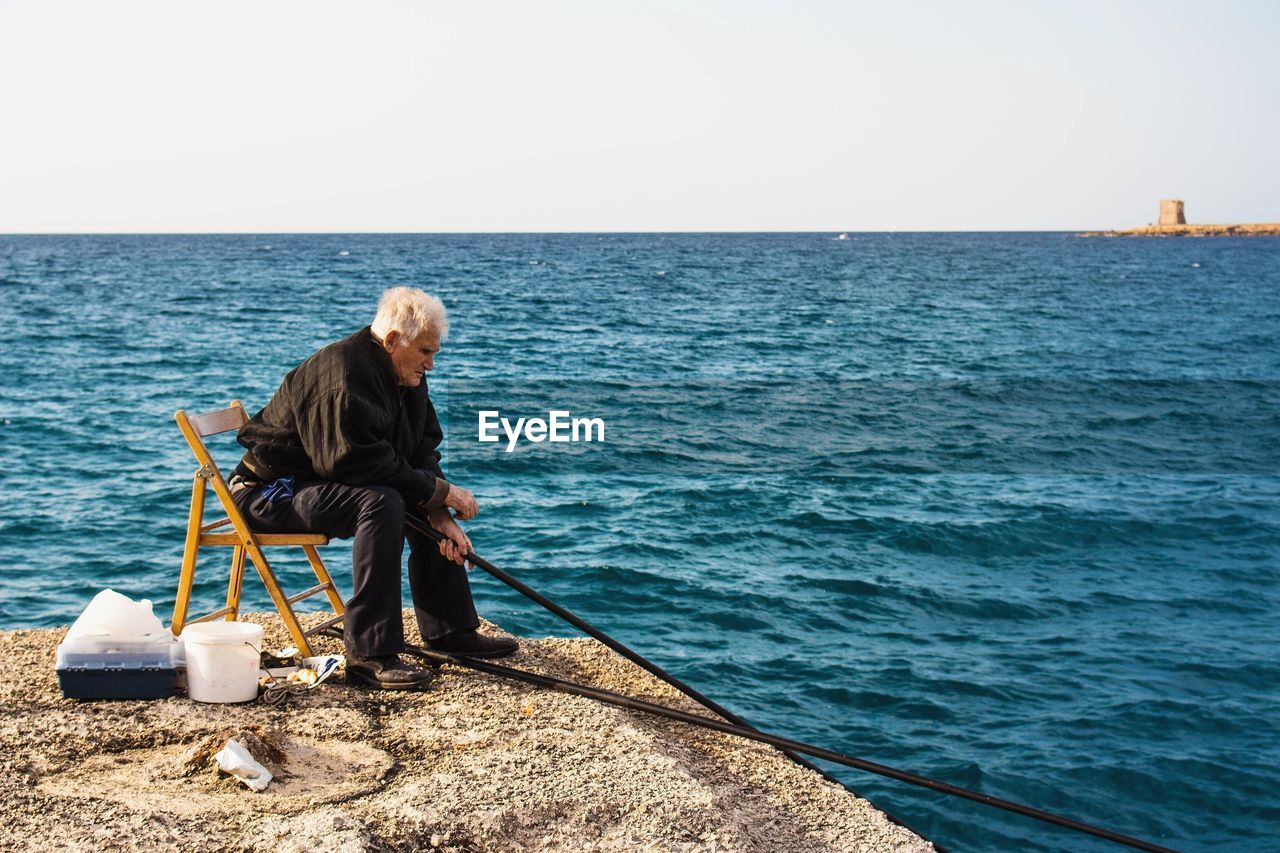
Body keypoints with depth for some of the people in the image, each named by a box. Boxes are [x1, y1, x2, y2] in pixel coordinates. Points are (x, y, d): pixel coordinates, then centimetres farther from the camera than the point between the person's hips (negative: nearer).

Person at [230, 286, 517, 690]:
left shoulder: (406, 377, 5)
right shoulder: (342, 373, -24)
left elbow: (421, 451, 4)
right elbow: (360, 462, -31)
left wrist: (440, 513, -13)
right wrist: (439, 491, -24)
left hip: (328, 480, 10)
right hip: (274, 490, -10)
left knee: (430, 504, 6)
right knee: (381, 503, -32)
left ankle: (450, 629, 11)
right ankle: (369, 653, -30)